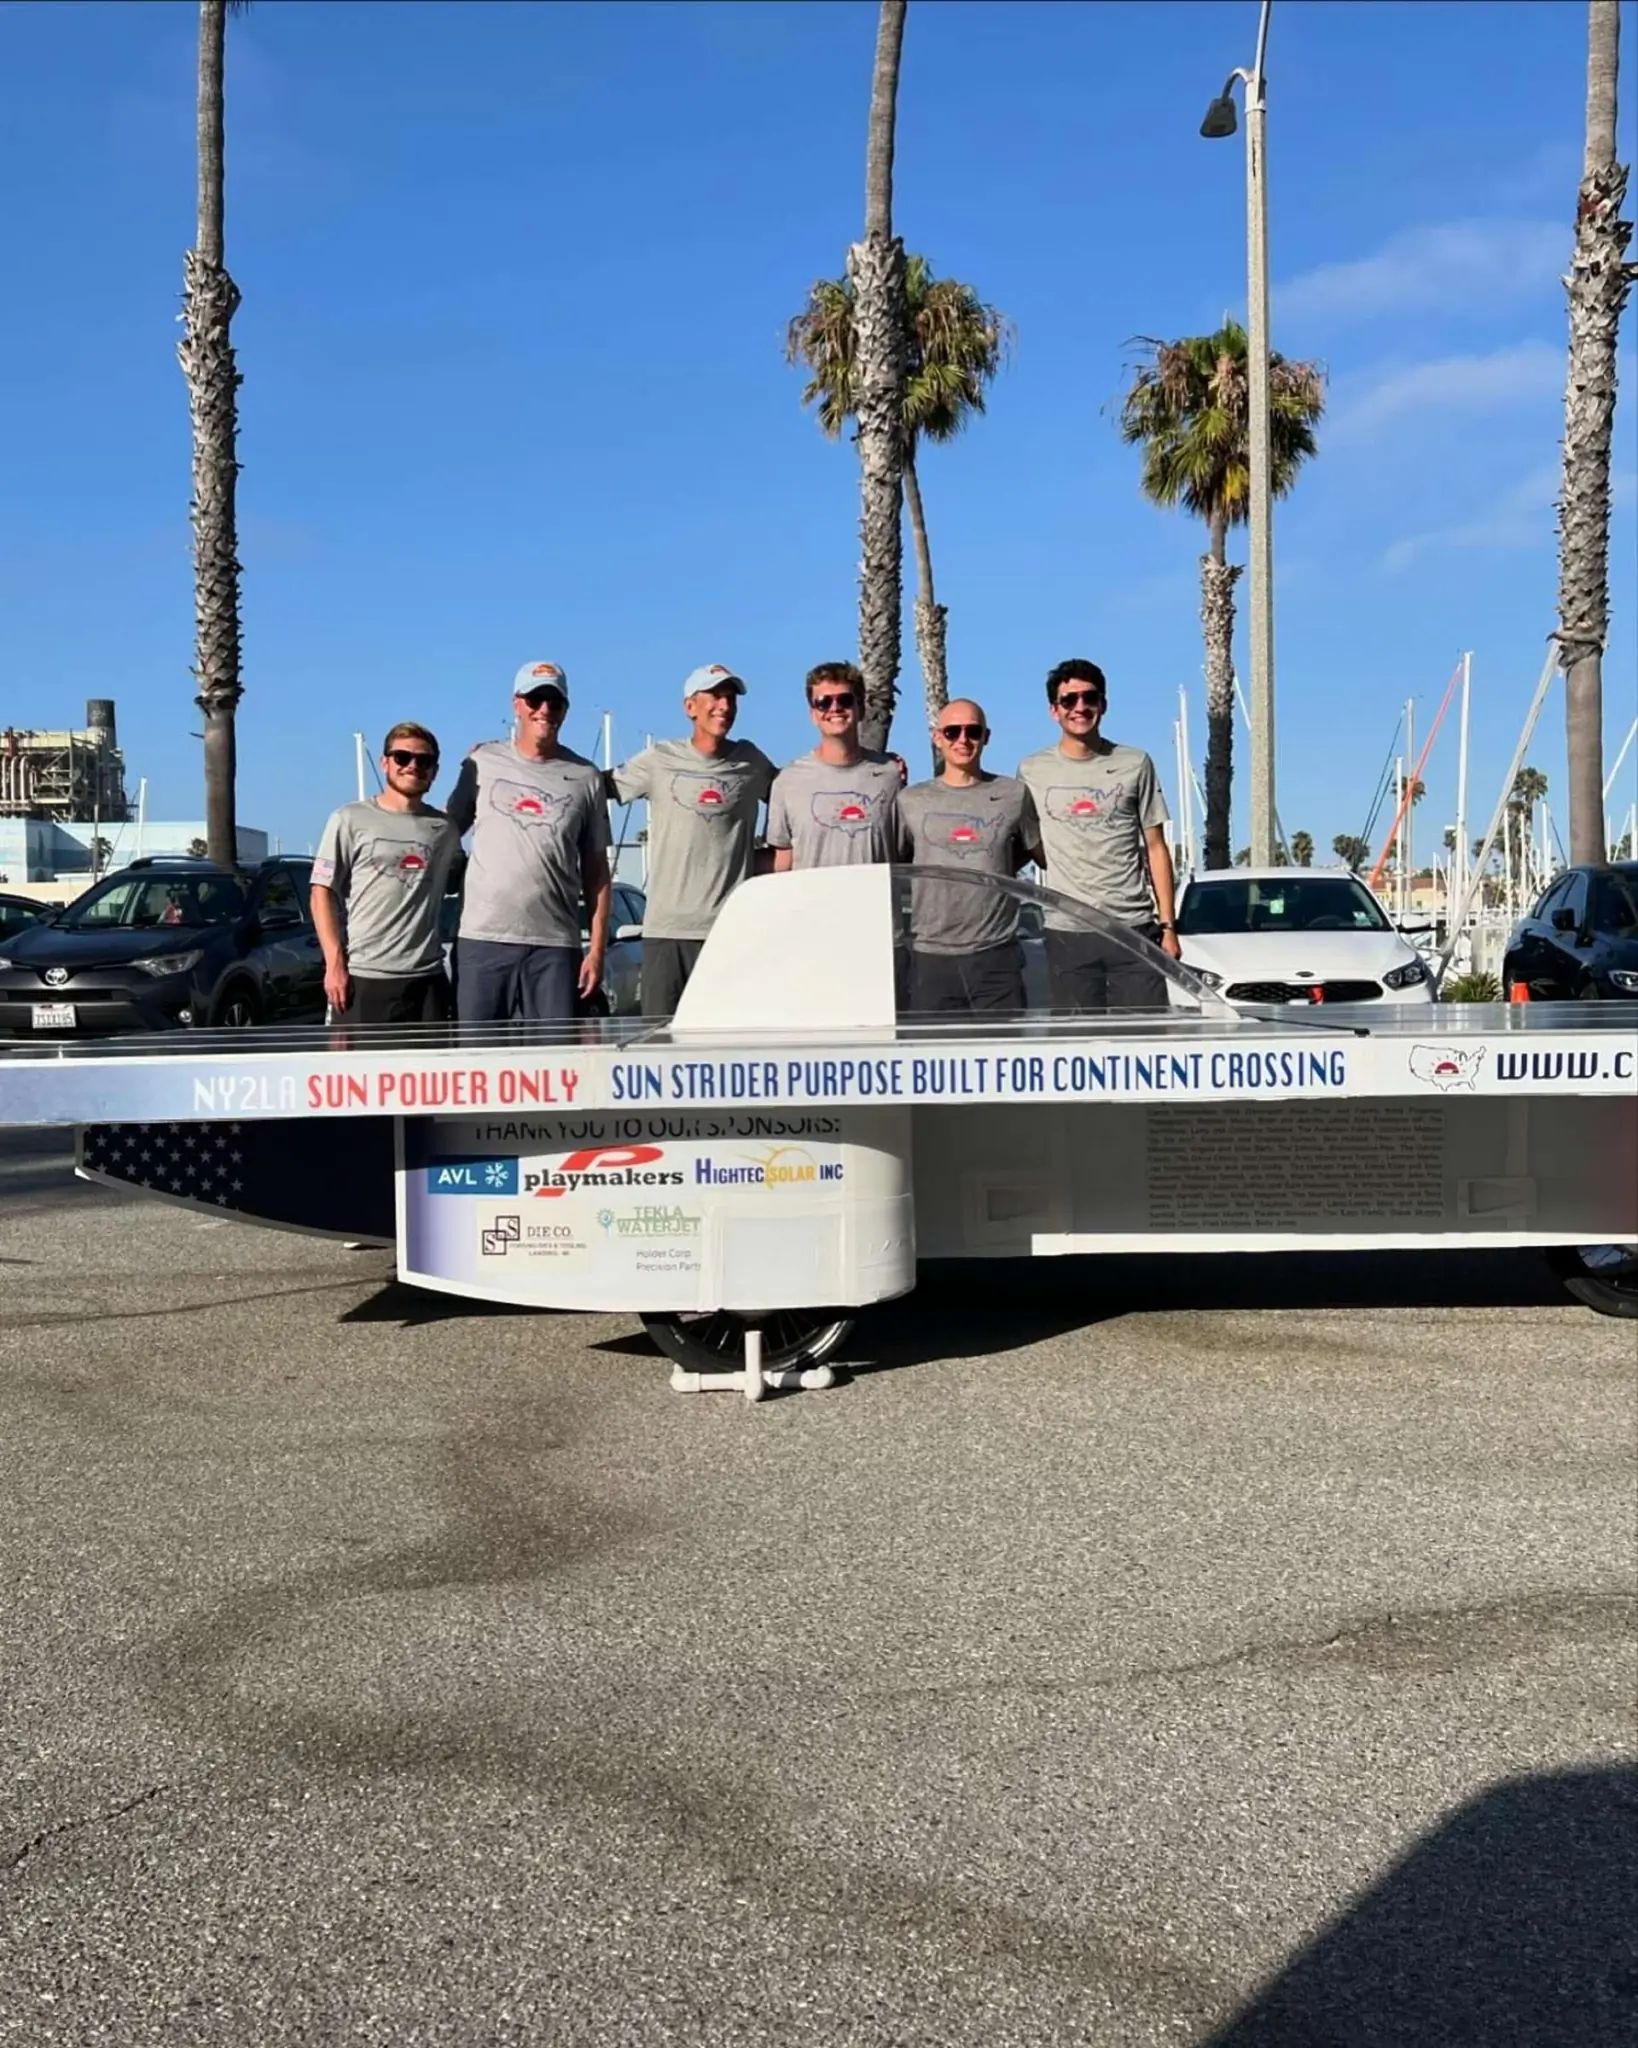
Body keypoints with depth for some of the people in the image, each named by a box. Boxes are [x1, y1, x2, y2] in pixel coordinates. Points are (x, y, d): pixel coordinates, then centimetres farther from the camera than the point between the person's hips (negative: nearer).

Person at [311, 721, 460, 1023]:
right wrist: (334, 963, -7)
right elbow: (322, 894, 0)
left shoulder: (443, 829, 14)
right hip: (363, 976, -3)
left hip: (427, 978, 4)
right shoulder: (350, 820, 3)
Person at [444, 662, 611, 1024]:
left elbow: (596, 871, 9)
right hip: (481, 939, 0)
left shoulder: (585, 777, 10)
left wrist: (597, 948, 2)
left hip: (555, 944, 0)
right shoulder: (482, 761, 9)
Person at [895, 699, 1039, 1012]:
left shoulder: (1013, 794, 6)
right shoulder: (911, 800, 6)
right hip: (931, 955, 0)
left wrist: (998, 871, 6)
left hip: (997, 954, 0)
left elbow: (1043, 854, 14)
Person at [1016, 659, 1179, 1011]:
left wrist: (1168, 924, 3)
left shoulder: (1134, 764, 7)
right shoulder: (1032, 771, 7)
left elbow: (1155, 849, 7)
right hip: (1067, 931, 0)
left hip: (1134, 928, 0)